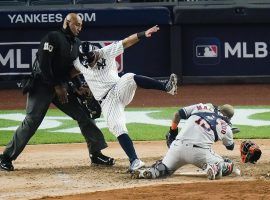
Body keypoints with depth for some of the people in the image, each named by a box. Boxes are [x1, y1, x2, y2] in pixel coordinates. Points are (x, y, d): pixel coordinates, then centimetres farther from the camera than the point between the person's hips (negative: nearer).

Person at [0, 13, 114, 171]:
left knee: (84, 115, 1)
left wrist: (78, 87, 2)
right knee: (31, 121, -12)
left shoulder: (77, 43, 12)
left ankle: (96, 153, 10)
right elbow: (44, 65, -17)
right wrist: (57, 86, -17)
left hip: (62, 87, 7)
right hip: (42, 85, -7)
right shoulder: (53, 38, -11)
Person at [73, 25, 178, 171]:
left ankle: (166, 86, -50)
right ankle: (134, 161, -21)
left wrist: (143, 34, -23)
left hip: (120, 90, -2)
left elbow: (126, 42, -11)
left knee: (130, 78, -34)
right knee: (118, 128, -18)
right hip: (107, 102, 2)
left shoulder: (106, 52, -1)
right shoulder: (80, 64, 5)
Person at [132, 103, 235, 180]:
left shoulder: (202, 107, 15)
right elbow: (230, 147, 28)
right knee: (228, 167, 13)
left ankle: (152, 171, -11)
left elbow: (178, 114, 14)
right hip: (200, 152, -3)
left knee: (165, 168, 24)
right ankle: (213, 168, -21)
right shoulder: (225, 126, 11)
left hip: (178, 146, 3)